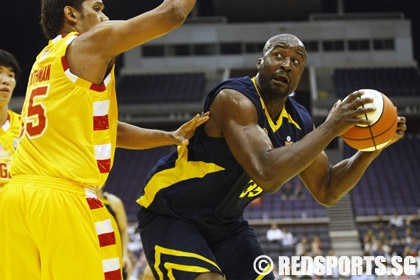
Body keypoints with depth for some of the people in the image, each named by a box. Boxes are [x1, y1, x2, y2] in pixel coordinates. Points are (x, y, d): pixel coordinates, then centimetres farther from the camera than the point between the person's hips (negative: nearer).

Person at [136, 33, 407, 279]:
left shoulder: (298, 122, -1)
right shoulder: (234, 99, -26)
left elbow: (327, 191, 7)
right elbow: (267, 174, -39)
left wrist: (374, 147, -8)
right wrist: (330, 128, -36)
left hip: (225, 223, 8)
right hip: (169, 215, -8)